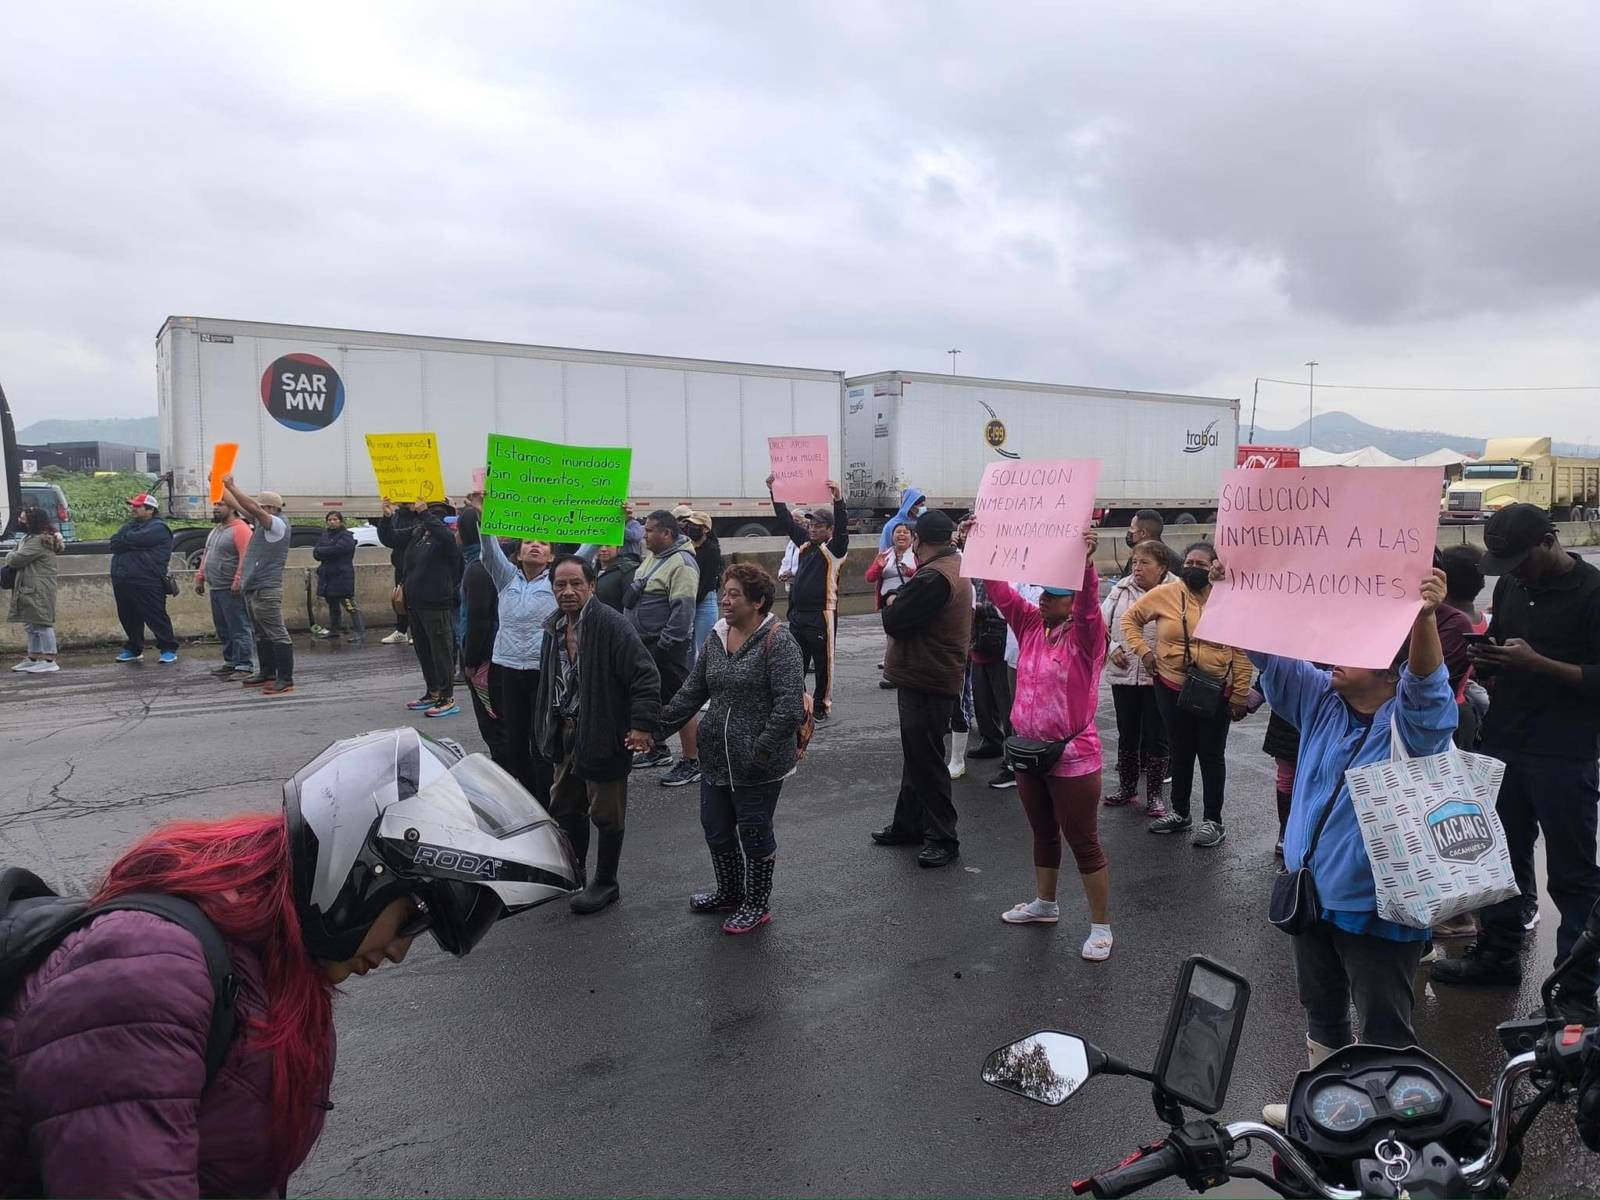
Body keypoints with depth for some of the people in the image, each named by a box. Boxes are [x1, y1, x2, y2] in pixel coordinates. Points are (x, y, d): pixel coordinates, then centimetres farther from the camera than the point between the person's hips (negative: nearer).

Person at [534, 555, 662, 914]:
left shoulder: (613, 626, -20)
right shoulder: (554, 628, 6)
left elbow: (646, 677, -21)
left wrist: (642, 725, -26)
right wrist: (546, 728, 20)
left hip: (603, 734, -8)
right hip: (567, 733, 8)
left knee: (606, 813, 5)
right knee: (564, 806, 21)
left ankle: (605, 883, 22)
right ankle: (573, 870, 42)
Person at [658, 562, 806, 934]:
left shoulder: (778, 641, -15)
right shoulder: (716, 638, 7)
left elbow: (790, 706, -21)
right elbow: (692, 692, 12)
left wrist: (762, 750, -22)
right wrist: (657, 729, 6)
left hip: (758, 765, -7)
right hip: (716, 759, 7)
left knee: (753, 831, 7)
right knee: (716, 827, 17)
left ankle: (757, 905, 26)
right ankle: (729, 893, 40)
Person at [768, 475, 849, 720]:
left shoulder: (835, 549, -7)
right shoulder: (805, 542, 10)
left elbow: (842, 528, -25)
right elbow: (786, 520, 12)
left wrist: (838, 500, -39)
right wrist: (774, 491, 6)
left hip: (822, 616, -6)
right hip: (798, 614, 6)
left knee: (822, 664, 5)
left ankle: (821, 705, 17)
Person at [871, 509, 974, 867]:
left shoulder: (932, 576, -23)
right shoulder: (957, 566, 10)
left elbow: (893, 621, -21)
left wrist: (892, 605, -2)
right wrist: (901, 605, -1)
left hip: (927, 681, -10)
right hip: (928, 676, 10)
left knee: (926, 760, -2)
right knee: (916, 755, 19)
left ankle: (943, 839, 7)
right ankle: (908, 824, 30)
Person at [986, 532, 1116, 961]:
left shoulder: (1086, 635, -13)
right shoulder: (1031, 624, 2)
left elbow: (1089, 604, -32)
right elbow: (999, 591, -2)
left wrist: (1086, 561, -49)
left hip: (1073, 758, -6)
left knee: (1084, 843, 3)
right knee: (1043, 834, 23)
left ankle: (1101, 928, 15)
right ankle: (1045, 904, 41)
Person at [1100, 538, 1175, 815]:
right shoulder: (1120, 590, 4)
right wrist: (1112, 647, -6)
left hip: (1159, 677, -4)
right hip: (1123, 674, 4)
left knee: (1155, 737, 6)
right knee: (1126, 734, 16)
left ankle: (1154, 794, 21)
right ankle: (1127, 787, 32)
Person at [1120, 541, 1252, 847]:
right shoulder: (1165, 594, -5)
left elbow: (1241, 654, -5)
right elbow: (1130, 618, 8)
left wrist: (1239, 697, -7)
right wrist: (1142, 650, -4)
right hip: (1171, 688, 2)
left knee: (1211, 755, 9)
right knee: (1180, 752, 16)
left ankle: (1213, 820, 21)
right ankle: (1180, 812, 32)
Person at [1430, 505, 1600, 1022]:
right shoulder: (1511, 585, 9)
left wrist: (1537, 663, -24)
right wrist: (1485, 659, -2)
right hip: (1501, 746, 6)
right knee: (1502, 857, 15)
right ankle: (1498, 954, 29)